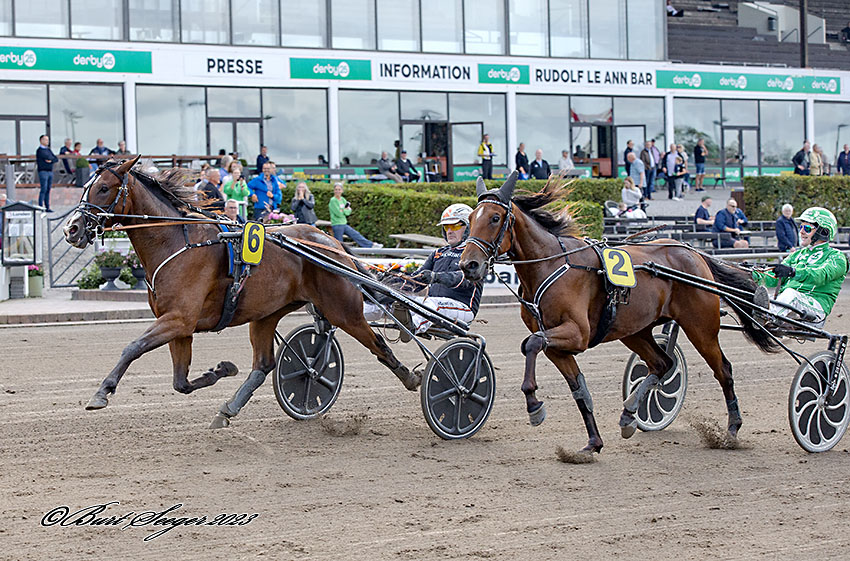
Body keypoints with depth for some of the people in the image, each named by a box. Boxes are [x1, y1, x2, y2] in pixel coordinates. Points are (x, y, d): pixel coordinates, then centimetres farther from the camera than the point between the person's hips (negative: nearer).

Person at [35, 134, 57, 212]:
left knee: (48, 190, 6)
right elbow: (48, 157, -17)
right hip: (43, 171, -7)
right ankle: (40, 207, -11)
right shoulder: (39, 150, -7)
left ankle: (47, 207, 7)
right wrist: (52, 158, 4)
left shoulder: (49, 150, 17)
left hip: (50, 171, 7)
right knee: (43, 190, -12)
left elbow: (56, 159, 9)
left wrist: (51, 161, -11)